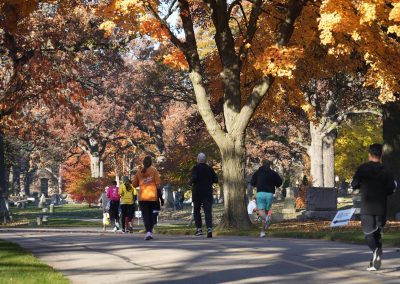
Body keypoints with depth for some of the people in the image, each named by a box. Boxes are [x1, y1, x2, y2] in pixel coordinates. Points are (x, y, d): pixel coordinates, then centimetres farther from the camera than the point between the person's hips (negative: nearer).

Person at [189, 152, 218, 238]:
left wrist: (190, 182, -1)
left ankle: (199, 229, 9)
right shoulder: (210, 169, 6)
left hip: (197, 193, -2)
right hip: (208, 193, 2)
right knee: (208, 211, -3)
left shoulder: (195, 168, -5)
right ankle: (209, 228, -21)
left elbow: (194, 177, -20)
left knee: (196, 211, 14)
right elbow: (215, 179, 5)